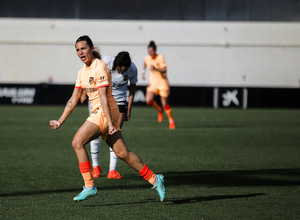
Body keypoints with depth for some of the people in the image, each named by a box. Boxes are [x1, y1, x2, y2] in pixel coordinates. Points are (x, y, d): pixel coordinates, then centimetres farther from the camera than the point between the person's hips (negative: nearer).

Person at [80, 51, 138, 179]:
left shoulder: (132, 69, -17)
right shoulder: (105, 62, -24)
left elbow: (133, 85, 3)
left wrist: (129, 108, 4)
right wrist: (84, 93, 1)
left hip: (118, 100, 1)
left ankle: (112, 170, -10)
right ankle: (95, 166, 14)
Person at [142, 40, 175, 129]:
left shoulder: (160, 57, -16)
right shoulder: (147, 58, -1)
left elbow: (164, 71, -23)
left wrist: (155, 68, -37)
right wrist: (143, 72, 15)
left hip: (162, 82, -4)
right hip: (153, 82, 4)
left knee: (165, 103, -1)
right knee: (148, 100, -17)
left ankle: (171, 121, 19)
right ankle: (160, 110, 13)